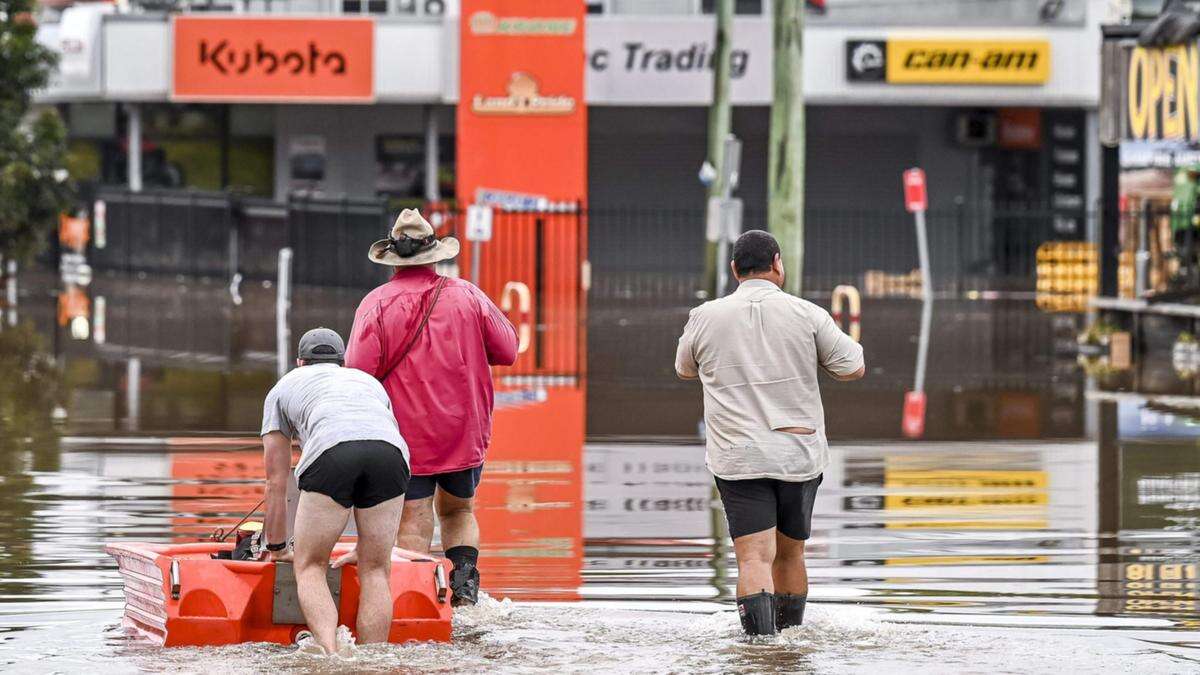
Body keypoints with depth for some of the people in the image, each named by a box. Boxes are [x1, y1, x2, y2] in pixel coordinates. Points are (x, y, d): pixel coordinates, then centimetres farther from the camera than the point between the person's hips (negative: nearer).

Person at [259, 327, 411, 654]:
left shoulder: (283, 388, 36)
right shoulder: (369, 382, 43)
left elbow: (277, 483, 36)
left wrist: (277, 549, 47)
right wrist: (365, 547, 55)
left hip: (330, 454, -2)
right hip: (390, 452, 2)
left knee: (310, 566, 9)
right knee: (376, 570, 14)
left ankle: (329, 653, -15)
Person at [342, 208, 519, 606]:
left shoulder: (376, 305, -8)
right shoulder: (466, 296, 0)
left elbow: (359, 374, -12)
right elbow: (507, 350, 7)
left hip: (405, 436, -3)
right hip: (465, 433, 3)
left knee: (413, 525, -3)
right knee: (458, 511, 21)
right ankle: (464, 583, 4)